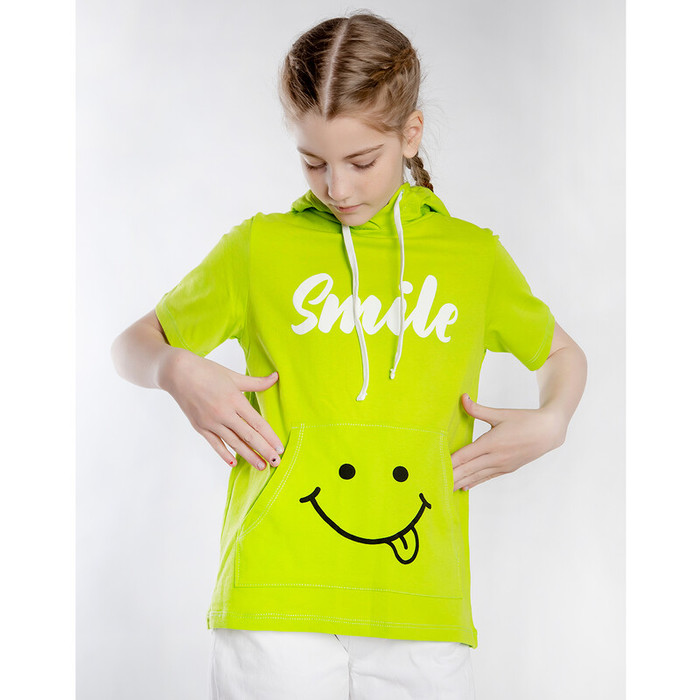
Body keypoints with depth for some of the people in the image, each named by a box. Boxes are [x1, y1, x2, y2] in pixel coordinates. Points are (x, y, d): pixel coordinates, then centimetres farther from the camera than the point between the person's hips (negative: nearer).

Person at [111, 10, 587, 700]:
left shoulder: (476, 255, 11)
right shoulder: (261, 246, 8)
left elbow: (561, 351, 27)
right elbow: (132, 344, 18)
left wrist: (549, 423, 7)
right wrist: (178, 372, -4)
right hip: (277, 599, -1)